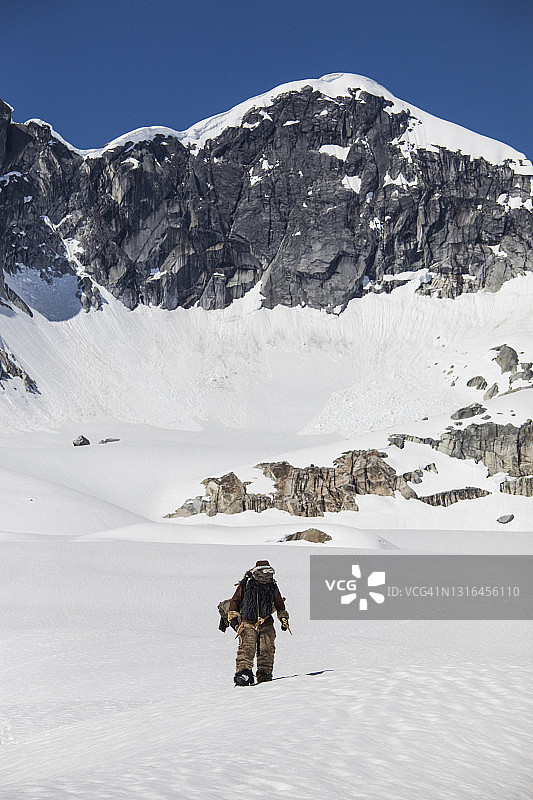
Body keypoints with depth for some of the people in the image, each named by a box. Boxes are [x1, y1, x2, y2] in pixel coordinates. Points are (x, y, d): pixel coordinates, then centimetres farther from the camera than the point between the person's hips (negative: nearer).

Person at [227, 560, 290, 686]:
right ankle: (243, 673, -19)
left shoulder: (273, 587, 9)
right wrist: (233, 617, 0)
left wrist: (284, 618, 13)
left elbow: (279, 604, 23)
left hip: (266, 625, 3)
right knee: (247, 649, -16)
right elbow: (235, 601, 7)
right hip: (248, 623, -3)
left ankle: (264, 677, 4)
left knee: (267, 651, -3)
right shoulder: (245, 585, -1)